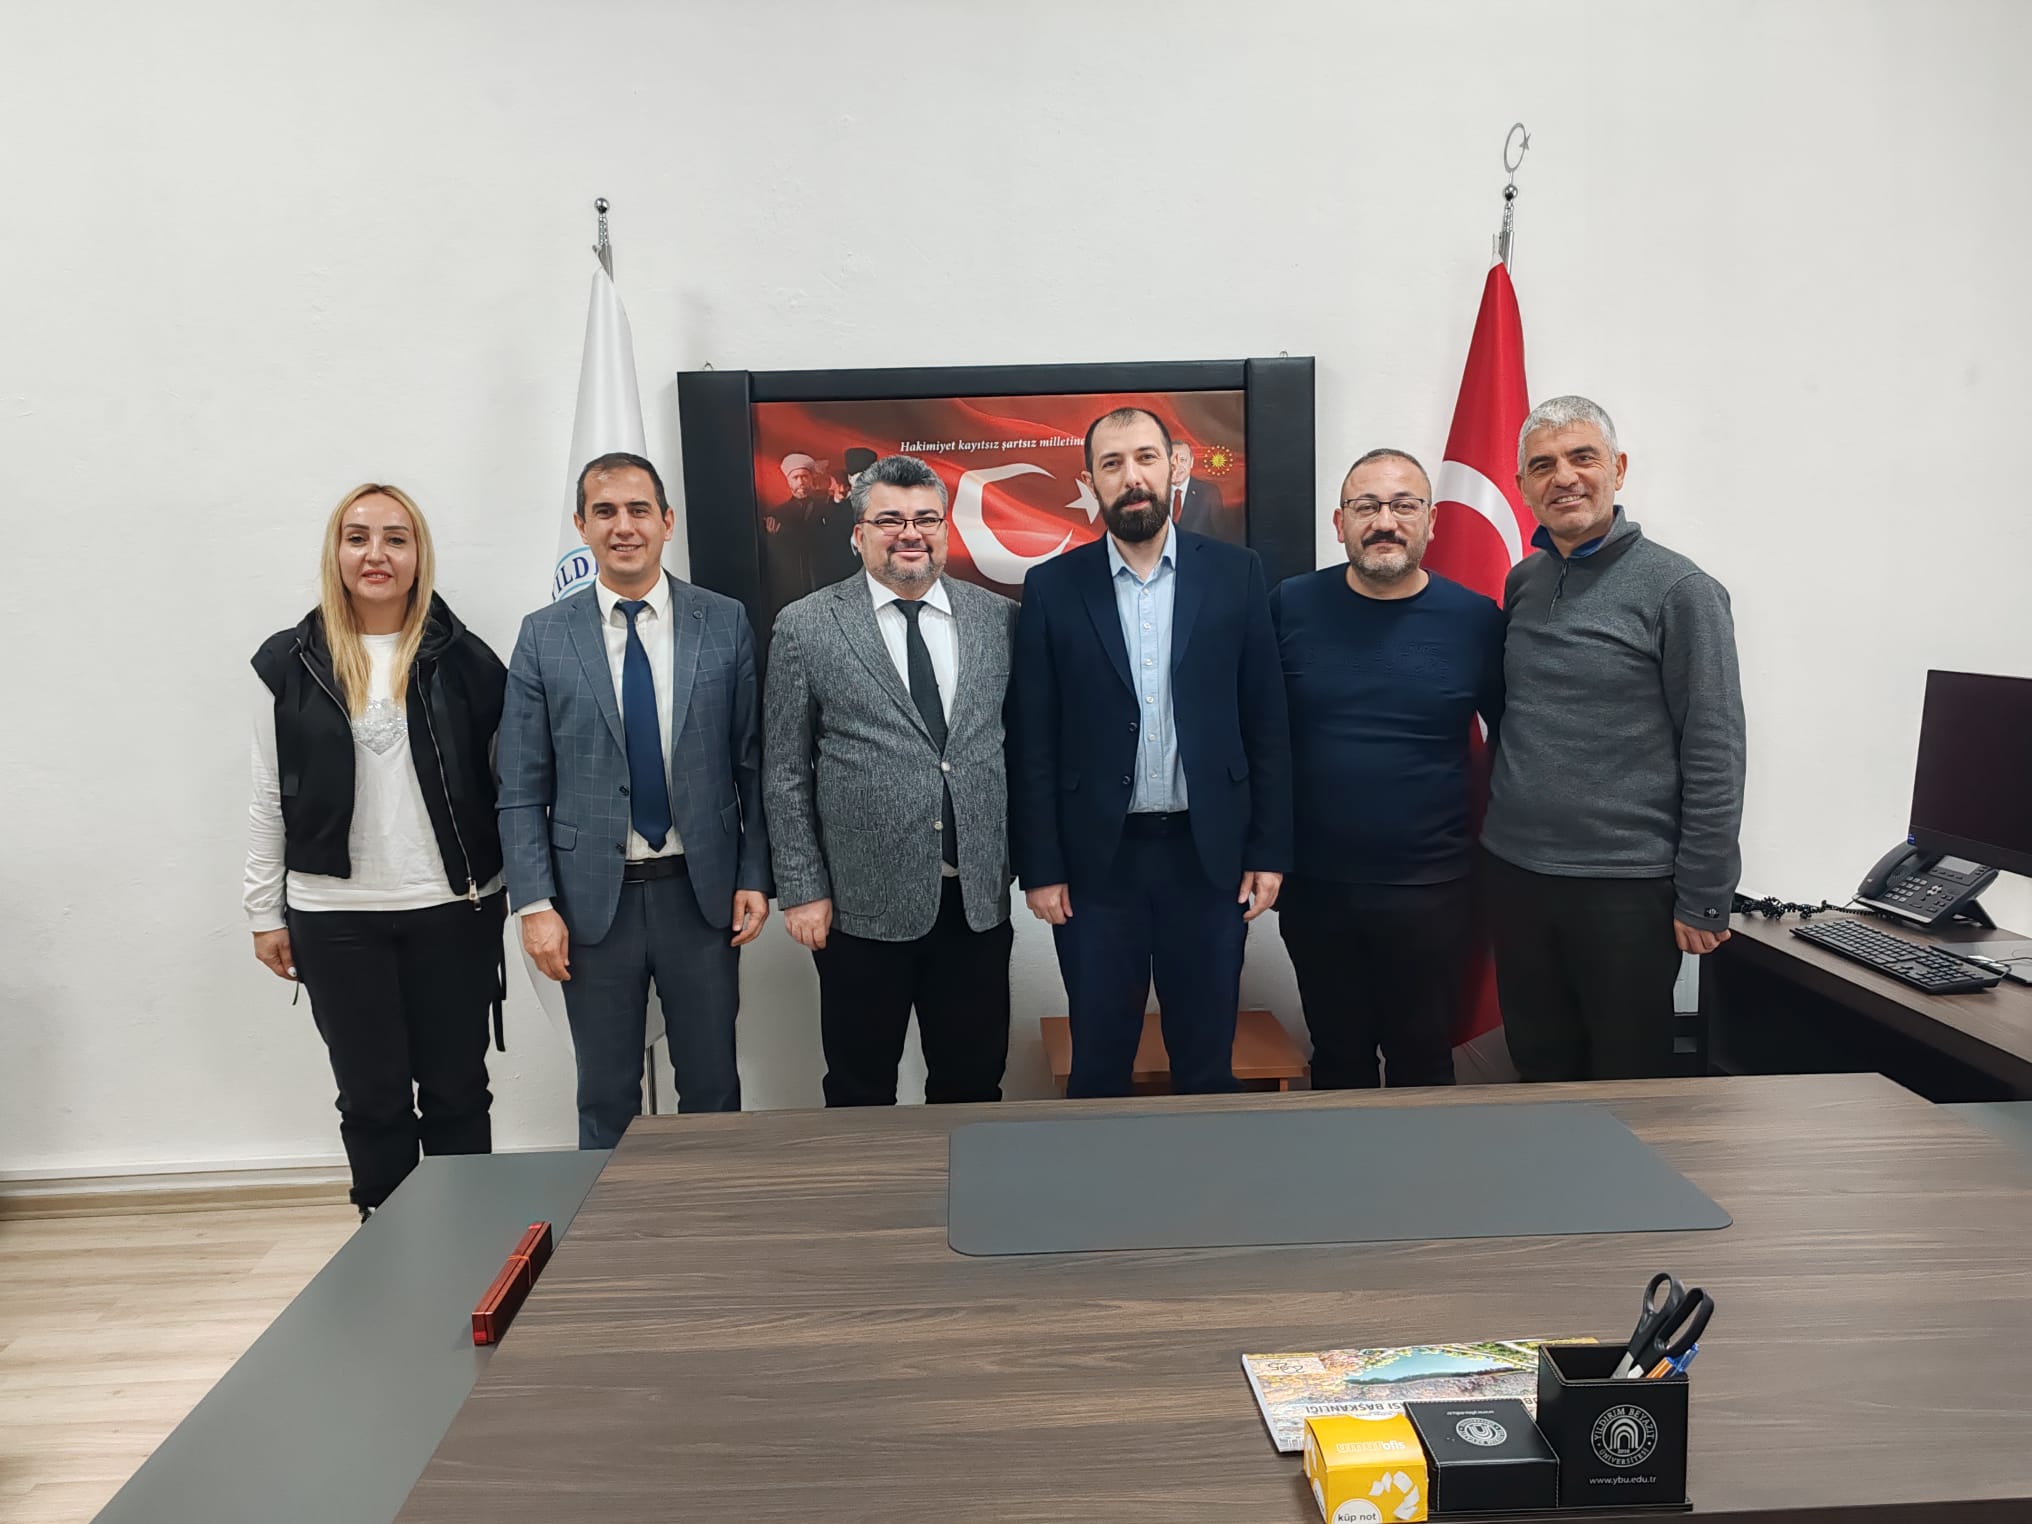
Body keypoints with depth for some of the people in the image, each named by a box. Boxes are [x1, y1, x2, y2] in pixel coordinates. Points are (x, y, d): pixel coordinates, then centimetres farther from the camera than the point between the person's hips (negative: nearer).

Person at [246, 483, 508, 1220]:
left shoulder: (462, 658, -1)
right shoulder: (290, 662, 3)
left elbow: (504, 779, 0)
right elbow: (270, 797, 5)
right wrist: (265, 911, 5)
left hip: (452, 909, -1)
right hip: (334, 916, 1)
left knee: (456, 1091, 10)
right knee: (372, 1096, 11)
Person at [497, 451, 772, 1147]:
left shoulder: (725, 623, 1)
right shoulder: (544, 636, 0)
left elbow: (753, 762, 3)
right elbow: (521, 790, 0)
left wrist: (754, 876, -2)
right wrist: (535, 905, -6)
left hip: (702, 890, 0)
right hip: (593, 899, 0)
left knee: (712, 1086, 12)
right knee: (606, 1098, 12)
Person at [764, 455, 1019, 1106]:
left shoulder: (999, 618, 5)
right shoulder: (805, 627, -1)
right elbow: (784, 774, 0)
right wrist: (802, 890, -3)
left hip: (980, 899, 2)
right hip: (864, 904, -2)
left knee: (974, 1084, 13)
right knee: (860, 1089, 13)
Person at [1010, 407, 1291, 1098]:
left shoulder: (1235, 573, 2)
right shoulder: (1053, 588, 0)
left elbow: (1266, 723, 2)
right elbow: (1033, 744, 0)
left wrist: (1269, 852, 0)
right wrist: (1039, 868, -3)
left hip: (1208, 855, 1)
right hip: (1097, 860, 0)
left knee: (1207, 1060, 12)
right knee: (1098, 1064, 12)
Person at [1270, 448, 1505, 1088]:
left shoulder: (1475, 619, -4)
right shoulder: (1290, 606, -3)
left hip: (1431, 891, 0)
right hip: (1314, 886, 1)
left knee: (1424, 1061, 15)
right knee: (1338, 1061, 17)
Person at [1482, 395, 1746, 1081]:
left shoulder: (1679, 589, -8)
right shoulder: (1522, 583, 8)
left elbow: (1715, 758, -10)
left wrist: (1702, 900, -11)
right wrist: (1497, 828, 11)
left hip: (1626, 887, -5)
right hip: (1515, 873, 5)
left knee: (1628, 1082, 10)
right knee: (1541, 1070, 17)